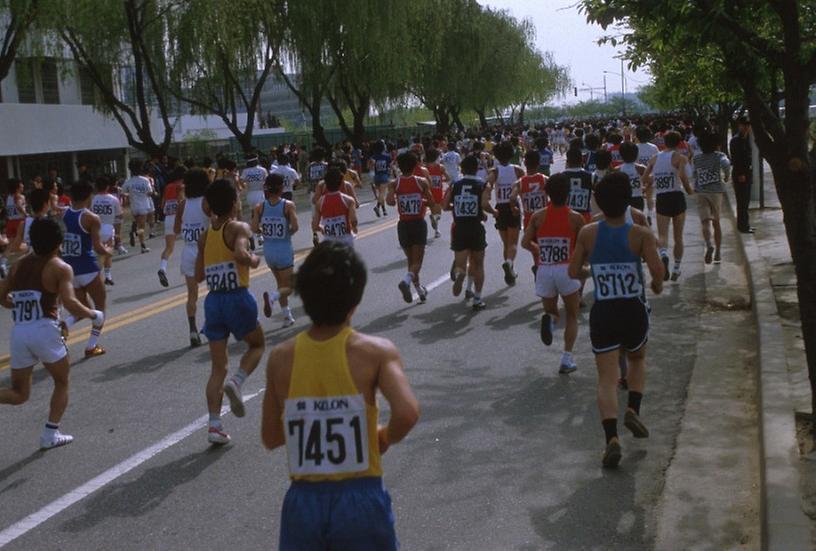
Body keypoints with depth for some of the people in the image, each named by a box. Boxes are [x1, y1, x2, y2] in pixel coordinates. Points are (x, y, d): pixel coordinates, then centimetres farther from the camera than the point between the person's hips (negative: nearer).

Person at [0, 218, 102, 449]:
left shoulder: (19, 264, 14)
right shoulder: (60, 268, -2)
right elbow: (70, 304, -14)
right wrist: (95, 316, 0)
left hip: (19, 332, 5)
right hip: (44, 329, -5)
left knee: (19, 394, 15)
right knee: (61, 383, 19)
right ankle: (50, 434, 12)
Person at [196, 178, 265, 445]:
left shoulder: (205, 236, 9)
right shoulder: (239, 228, -8)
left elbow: (198, 276, 13)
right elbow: (240, 254, -29)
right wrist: (253, 260, -7)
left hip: (213, 301, 5)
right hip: (238, 299, -5)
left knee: (218, 367, 10)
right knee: (257, 345, 22)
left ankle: (214, 425, 6)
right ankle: (236, 382, -5)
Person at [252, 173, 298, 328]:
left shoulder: (260, 207, -4)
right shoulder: (288, 205, -12)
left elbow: (254, 229, -8)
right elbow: (295, 227, -20)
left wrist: (265, 232, 11)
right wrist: (288, 232, 1)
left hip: (268, 251, 4)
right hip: (284, 251, -4)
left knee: (281, 284, 22)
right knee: (288, 287, 6)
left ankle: (287, 317, 25)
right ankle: (272, 296, -25)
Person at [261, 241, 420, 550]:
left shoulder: (280, 358, -5)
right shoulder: (376, 352, -13)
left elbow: (270, 438, 3)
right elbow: (408, 413, -26)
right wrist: (386, 438, -6)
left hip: (304, 501, 2)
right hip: (361, 498, -2)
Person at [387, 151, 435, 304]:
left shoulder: (394, 184, -3)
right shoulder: (422, 182, -5)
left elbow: (390, 201, -21)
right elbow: (433, 205, -2)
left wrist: (398, 202, 1)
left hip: (403, 225, 2)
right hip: (419, 224, -2)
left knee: (411, 260, 18)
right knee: (417, 261, -2)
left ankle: (420, 291, 26)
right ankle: (406, 281, -30)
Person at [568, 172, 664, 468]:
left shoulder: (588, 233, -3)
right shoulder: (640, 234, -8)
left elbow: (573, 271, 0)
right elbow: (657, 269, -17)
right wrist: (657, 286, 4)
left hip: (602, 313, 0)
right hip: (634, 311, 0)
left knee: (607, 379, 1)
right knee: (637, 359, 29)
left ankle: (612, 438, -15)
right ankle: (633, 410, 11)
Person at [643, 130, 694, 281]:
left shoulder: (655, 159, 9)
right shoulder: (680, 157, -3)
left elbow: (645, 178, 5)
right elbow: (682, 175, -18)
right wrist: (689, 190, -1)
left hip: (660, 199, 2)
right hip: (677, 197, -2)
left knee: (662, 234, -1)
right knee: (678, 236, 12)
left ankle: (663, 253, -35)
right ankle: (676, 270, 16)